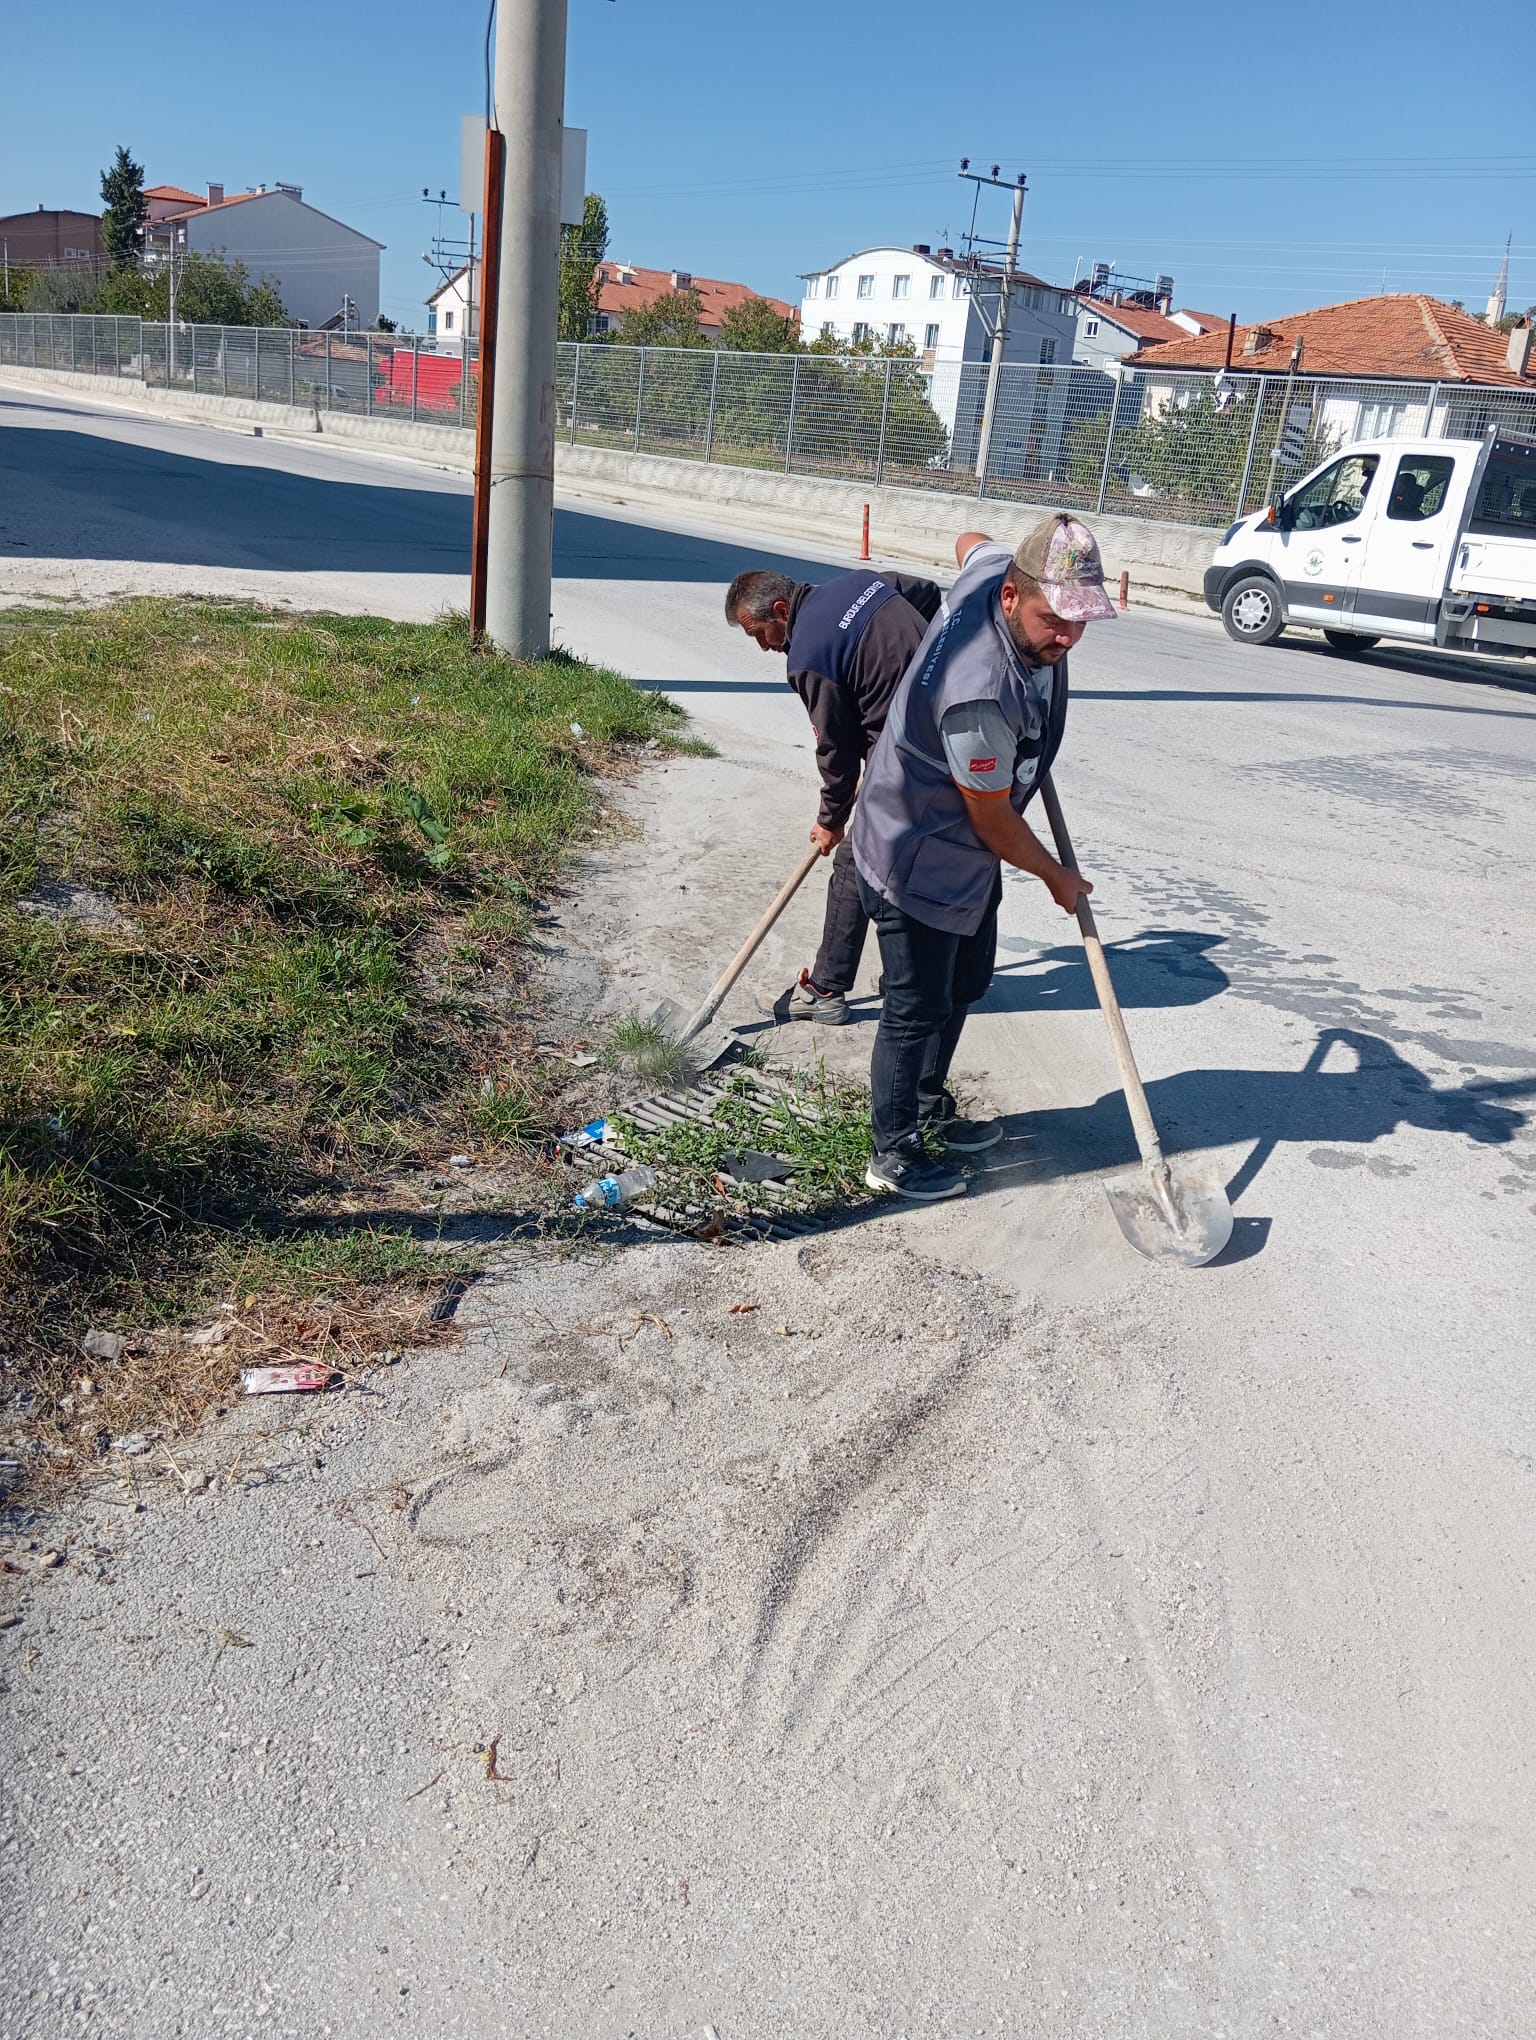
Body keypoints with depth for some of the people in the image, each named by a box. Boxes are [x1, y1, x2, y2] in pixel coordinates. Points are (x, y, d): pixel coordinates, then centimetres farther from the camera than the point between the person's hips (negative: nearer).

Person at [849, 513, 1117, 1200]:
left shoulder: (999, 566, -13)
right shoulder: (982, 695, -37)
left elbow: (971, 541, 16)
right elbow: (995, 826, -23)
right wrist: (1058, 878, -6)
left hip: (966, 853, 10)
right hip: (920, 860, -10)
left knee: (967, 982, 22)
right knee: (917, 1008, 2)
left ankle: (930, 1109, 42)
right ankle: (892, 1154, 21)